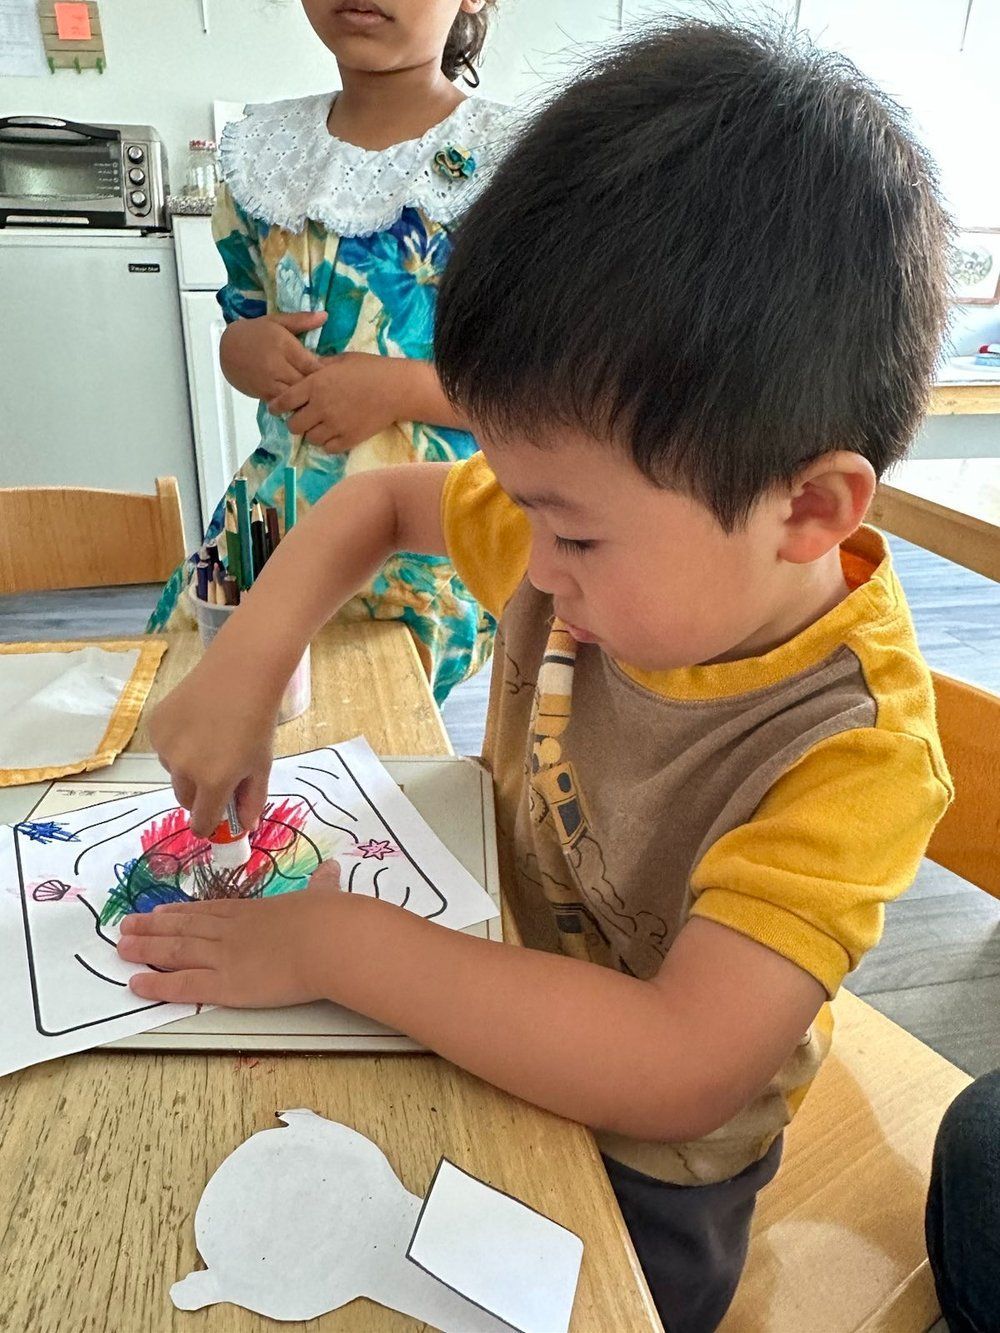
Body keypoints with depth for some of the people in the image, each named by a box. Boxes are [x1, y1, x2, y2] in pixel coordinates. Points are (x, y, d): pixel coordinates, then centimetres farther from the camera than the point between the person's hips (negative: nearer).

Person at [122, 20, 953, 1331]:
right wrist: (246, 661, -17)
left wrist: (344, 945, -33)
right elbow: (379, 500, -2)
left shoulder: (849, 753, -33)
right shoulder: (607, 536, -17)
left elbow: (674, 1068, -39)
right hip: (483, 1021, 5)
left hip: (638, 1175, -4)